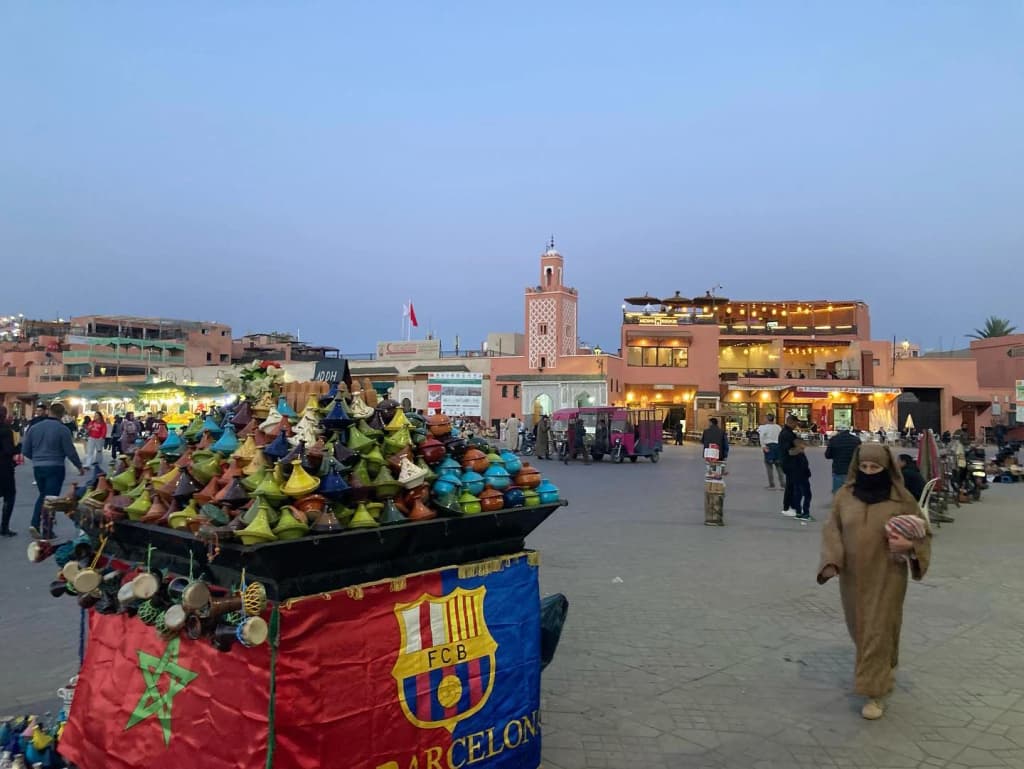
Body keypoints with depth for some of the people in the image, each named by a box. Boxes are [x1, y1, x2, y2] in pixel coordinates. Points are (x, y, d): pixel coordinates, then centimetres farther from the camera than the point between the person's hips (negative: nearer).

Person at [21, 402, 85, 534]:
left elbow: (25, 451, 8)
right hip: (55, 468, -5)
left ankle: (35, 524, 13)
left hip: (37, 467, 5)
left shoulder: (34, 427, 4)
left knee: (43, 495, 22)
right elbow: (70, 452, -9)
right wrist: (80, 466, 5)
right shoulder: (62, 429, -11)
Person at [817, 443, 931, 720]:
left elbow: (923, 533, 1)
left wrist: (908, 545, -21)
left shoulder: (901, 499, -8)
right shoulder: (844, 495, -2)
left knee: (879, 632, -1)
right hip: (853, 576, 4)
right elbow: (832, 531, 0)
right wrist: (831, 562, -14)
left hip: (886, 576, -3)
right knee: (860, 629, 18)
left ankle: (875, 693, 10)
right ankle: (883, 671, 45)